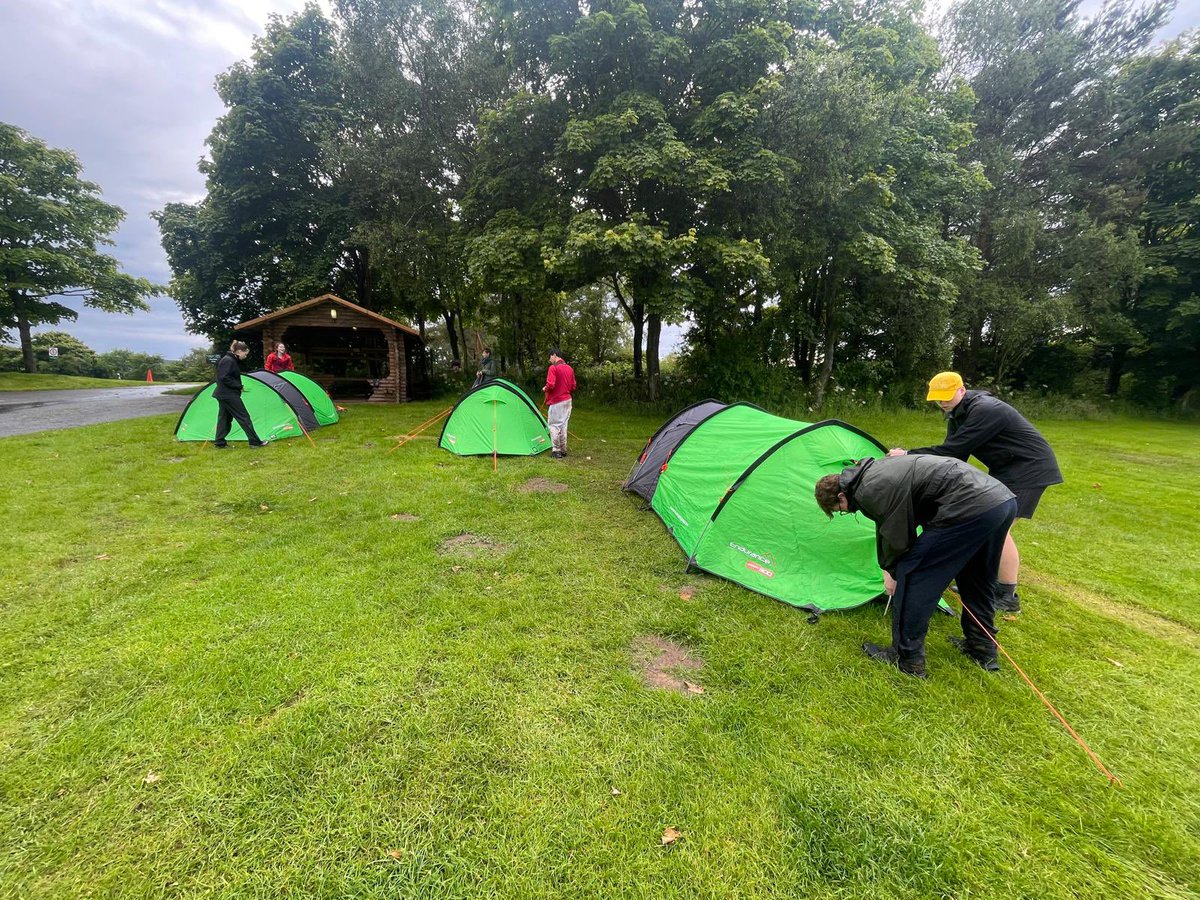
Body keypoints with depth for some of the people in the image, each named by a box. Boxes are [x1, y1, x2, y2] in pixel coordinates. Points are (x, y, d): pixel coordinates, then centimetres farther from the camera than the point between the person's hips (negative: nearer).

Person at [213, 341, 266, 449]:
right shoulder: (228, 361, -16)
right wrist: (239, 386, -16)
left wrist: (238, 386, 8)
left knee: (224, 418, 12)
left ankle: (219, 443, 17)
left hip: (224, 394, 10)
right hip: (229, 394, -10)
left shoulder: (232, 360, 14)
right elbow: (224, 378, -23)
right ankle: (254, 442, -3)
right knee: (243, 417, -6)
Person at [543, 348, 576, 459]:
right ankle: (563, 450, 19)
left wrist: (545, 389, 0)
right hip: (567, 400, 7)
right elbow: (573, 387, 12)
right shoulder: (570, 368, 10)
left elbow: (550, 385, -20)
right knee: (563, 425, 13)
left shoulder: (553, 368, -12)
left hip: (556, 402, -7)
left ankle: (556, 451, 2)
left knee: (554, 425, 0)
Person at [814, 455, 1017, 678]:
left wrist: (892, 571, 14)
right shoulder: (875, 471, 19)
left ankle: (907, 659, 9)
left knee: (912, 575, -1)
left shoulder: (868, 491, -12)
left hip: (971, 508, -10)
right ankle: (983, 650, 42)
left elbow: (897, 539, -5)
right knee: (976, 579, 27)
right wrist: (891, 568, 34)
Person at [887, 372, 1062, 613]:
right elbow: (952, 454, 3)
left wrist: (909, 455, -26)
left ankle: (1008, 598, -1)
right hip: (1004, 469, 10)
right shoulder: (957, 414, 3)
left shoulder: (985, 411, -28)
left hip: (1029, 468, -10)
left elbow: (952, 450, -31)